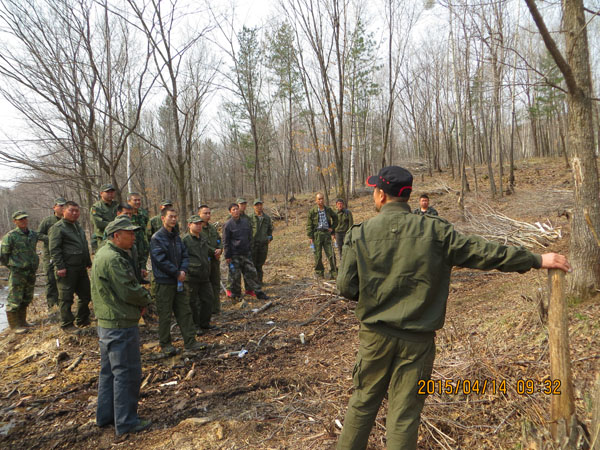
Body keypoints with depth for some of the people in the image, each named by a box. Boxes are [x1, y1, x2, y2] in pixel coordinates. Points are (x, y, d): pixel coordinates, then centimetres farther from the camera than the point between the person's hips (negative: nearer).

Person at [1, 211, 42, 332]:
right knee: (14, 300, -1)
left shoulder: (34, 235, 8)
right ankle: (14, 324, 10)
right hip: (17, 273, -6)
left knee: (27, 299, 14)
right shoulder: (10, 236, -9)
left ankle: (22, 321, 28)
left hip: (31, 273, 6)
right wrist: (12, 266, 2)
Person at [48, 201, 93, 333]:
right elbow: (54, 250, -15)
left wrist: (88, 262, 25)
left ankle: (82, 320, 29)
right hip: (67, 269, -8)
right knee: (66, 298, 1)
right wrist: (60, 267, -20)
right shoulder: (57, 228, -8)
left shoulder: (78, 226, 19)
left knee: (86, 295, 14)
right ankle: (67, 325, 12)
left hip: (81, 268, 9)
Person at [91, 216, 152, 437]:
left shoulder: (103, 253, 11)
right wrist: (146, 297, -5)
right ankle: (126, 422, 12)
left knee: (109, 371, 20)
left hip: (106, 322, 11)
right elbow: (129, 291, -24)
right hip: (121, 325, -11)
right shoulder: (114, 259, -23)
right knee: (127, 372, 1)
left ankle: (105, 415, 34)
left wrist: (140, 298, 2)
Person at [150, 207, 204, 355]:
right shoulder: (157, 238, -11)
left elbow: (185, 255, 10)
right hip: (164, 282, -7)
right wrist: (177, 273, -13)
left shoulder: (176, 237, 11)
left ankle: (190, 341, 16)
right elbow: (161, 260, -17)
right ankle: (165, 344, 19)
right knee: (165, 315, 4)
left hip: (178, 281, 7)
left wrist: (183, 270, -8)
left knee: (185, 311, 9)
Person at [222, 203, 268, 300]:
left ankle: (256, 291, 15)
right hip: (234, 255, -4)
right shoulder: (228, 225, -6)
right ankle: (234, 292, 18)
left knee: (251, 272, 6)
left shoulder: (246, 222, 9)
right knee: (235, 274, 2)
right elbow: (225, 242, -6)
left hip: (246, 253, 4)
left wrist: (250, 250, 13)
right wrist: (227, 256, -9)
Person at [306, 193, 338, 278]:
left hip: (326, 233, 2)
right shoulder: (312, 211, -2)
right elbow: (309, 225, -2)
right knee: (318, 255, 3)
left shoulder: (328, 210, 7)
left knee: (331, 254, -2)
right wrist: (310, 237, -8)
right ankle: (319, 272, 16)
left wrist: (332, 228, 12)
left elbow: (335, 218, 24)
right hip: (317, 233, -2)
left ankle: (333, 272, 6)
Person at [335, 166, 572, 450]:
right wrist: (537, 260, 9)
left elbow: (346, 287, -8)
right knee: (404, 414, 13)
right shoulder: (434, 230, -8)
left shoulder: (359, 234, -8)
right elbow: (483, 252, -3)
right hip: (418, 339, 0)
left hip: (375, 335, 1)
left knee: (364, 401, 20)